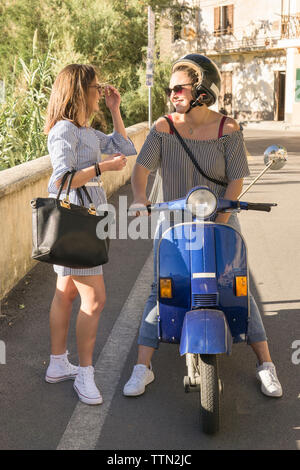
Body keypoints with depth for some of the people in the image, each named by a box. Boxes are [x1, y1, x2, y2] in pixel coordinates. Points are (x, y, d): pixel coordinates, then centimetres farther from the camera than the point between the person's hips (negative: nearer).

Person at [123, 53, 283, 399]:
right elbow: (142, 166, -11)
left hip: (220, 218, -1)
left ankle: (265, 364, 9)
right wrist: (139, 197, -31)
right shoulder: (163, 128, -2)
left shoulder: (228, 129, -5)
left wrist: (218, 221, -22)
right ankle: (143, 367, 2)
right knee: (160, 290, -6)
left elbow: (236, 179, -9)